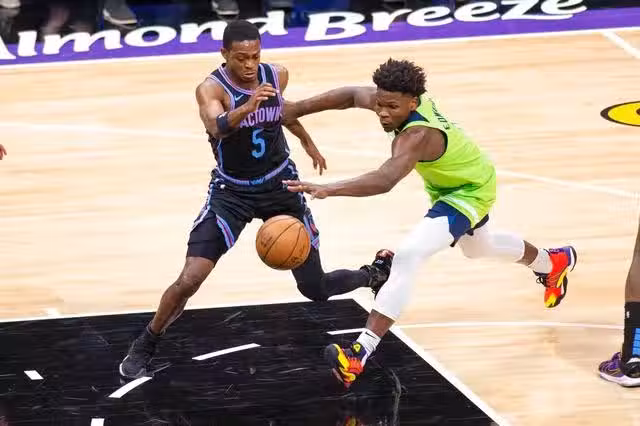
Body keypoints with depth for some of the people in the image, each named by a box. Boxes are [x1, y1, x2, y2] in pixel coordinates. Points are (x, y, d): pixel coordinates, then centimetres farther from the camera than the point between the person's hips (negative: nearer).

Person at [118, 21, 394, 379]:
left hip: (280, 185, 3)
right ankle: (143, 348, 5)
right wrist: (247, 107, -63)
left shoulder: (277, 76, -8)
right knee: (189, 280, -18)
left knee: (316, 289, 6)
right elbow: (215, 127, -44)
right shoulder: (211, 89, -22)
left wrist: (308, 142, 31)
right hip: (232, 191, -2)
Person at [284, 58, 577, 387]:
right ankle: (553, 262, 65)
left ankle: (360, 353, -34)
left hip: (470, 192, -10)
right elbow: (352, 95, -2)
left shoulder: (417, 136, -43)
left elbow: (385, 180, -60)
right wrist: (297, 110, -12)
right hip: (451, 184, 10)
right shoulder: (396, 99, -21)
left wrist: (327, 190, -73)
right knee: (478, 247, 37)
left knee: (408, 257, -29)